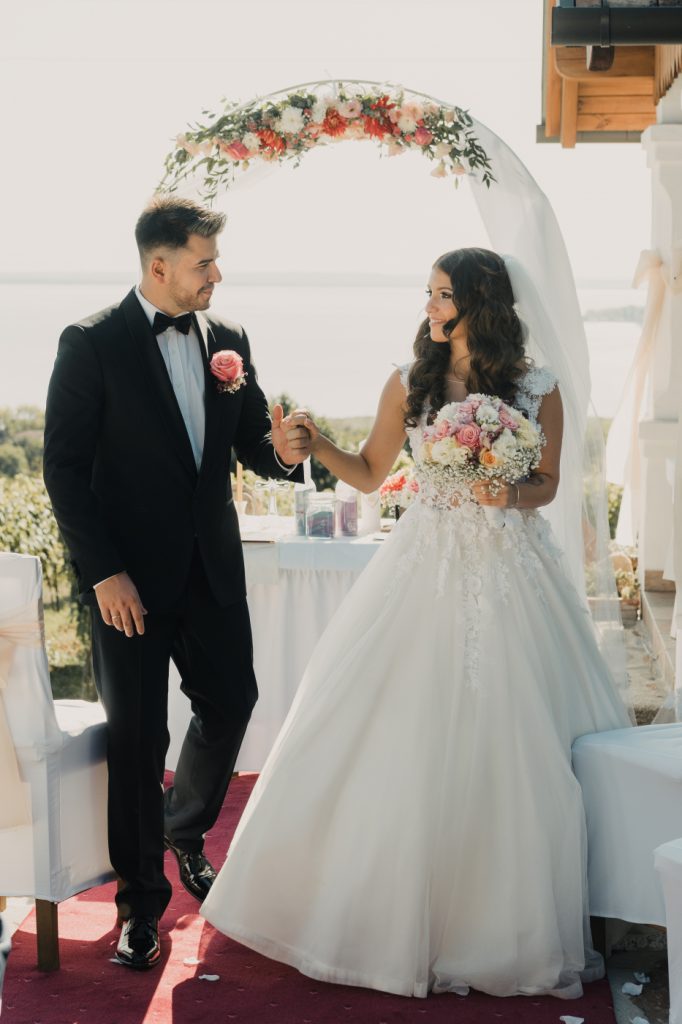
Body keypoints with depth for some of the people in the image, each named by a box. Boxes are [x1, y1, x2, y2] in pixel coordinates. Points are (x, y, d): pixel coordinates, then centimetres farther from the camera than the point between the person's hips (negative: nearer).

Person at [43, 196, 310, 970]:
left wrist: (282, 449, -12)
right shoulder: (92, 344, -9)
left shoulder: (229, 341, 6)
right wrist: (104, 573, -16)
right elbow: (64, 468, -11)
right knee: (137, 736, 3)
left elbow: (250, 443, 12)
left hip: (211, 570, 5)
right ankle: (141, 900, 19)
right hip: (130, 576, -5)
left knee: (230, 704, 12)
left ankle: (185, 833, 42)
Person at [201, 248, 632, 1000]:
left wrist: (511, 494, -14)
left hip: (508, 570, -1)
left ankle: (500, 923, 18)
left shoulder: (536, 390, -1)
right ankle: (396, 907, 18)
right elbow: (370, 473, 8)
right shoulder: (408, 384, 3)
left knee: (511, 747, 2)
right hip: (425, 568, 1)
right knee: (405, 740, 2)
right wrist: (317, 447, -8)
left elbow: (547, 483, 7)